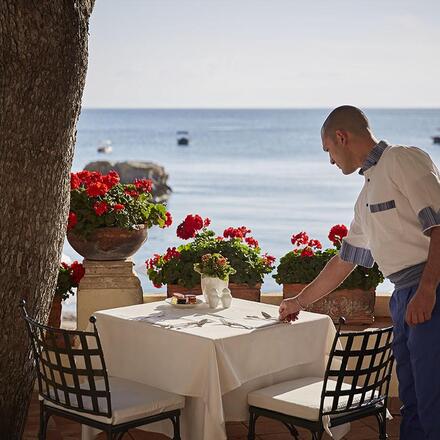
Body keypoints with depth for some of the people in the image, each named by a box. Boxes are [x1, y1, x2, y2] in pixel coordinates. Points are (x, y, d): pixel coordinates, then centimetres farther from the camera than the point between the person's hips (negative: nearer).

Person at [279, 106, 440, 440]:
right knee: (412, 403, 11)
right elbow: (344, 261, 31)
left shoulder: (404, 160, -5)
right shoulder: (368, 194, 23)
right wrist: (300, 302, 36)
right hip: (403, 297, 9)